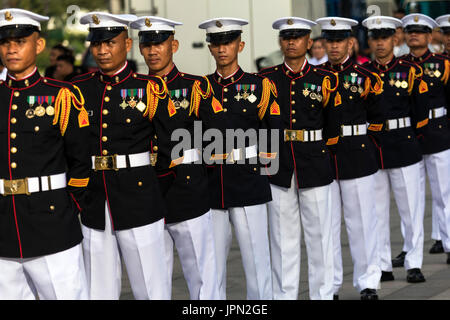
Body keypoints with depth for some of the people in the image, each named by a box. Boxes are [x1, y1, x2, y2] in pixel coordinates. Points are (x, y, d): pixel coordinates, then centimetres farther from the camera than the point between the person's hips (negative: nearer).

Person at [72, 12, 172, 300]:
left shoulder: (150, 88, 0)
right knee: (99, 290, 7)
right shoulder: (79, 89, 8)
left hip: (140, 204, -3)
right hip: (94, 208, 3)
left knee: (152, 290, 0)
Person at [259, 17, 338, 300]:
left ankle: (323, 294, 14)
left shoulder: (325, 79, 2)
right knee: (283, 237, 5)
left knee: (319, 234, 4)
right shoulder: (266, 80, 5)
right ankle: (284, 295, 13)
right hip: (278, 168, 1)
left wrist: (325, 155, 6)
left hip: (315, 167, -1)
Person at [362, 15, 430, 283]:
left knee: (411, 208, 1)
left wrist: (407, 138, 5)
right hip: (371, 151, 2)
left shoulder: (410, 71, 2)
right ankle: (382, 266, 11)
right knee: (375, 210, 5)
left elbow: (420, 111, 4)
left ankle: (414, 264, 8)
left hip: (404, 149, -2)